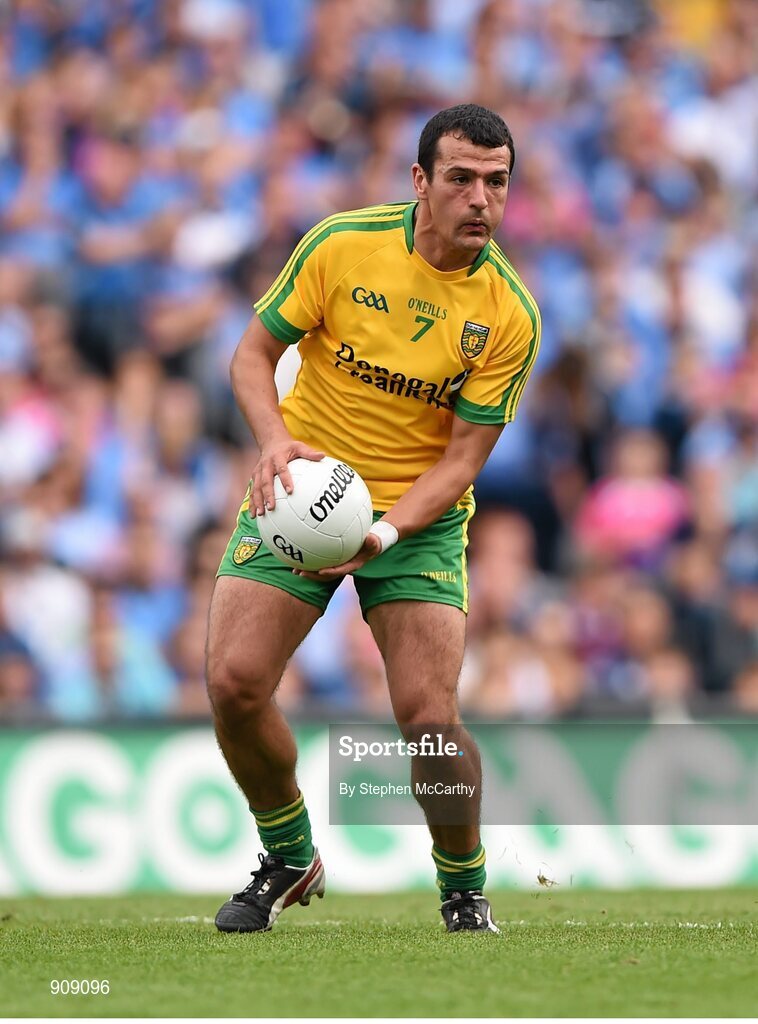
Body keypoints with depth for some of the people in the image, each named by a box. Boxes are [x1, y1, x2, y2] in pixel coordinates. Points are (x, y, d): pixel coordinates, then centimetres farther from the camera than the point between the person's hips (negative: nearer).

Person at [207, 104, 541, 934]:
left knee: (429, 715, -17)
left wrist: (386, 530, -26)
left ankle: (463, 887, 11)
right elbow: (255, 350, -2)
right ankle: (289, 859, 13)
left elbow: (463, 455, -10)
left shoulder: (510, 314, -12)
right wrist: (275, 439, -22)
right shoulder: (341, 245, -11)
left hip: (420, 516, -1)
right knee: (234, 681, -14)